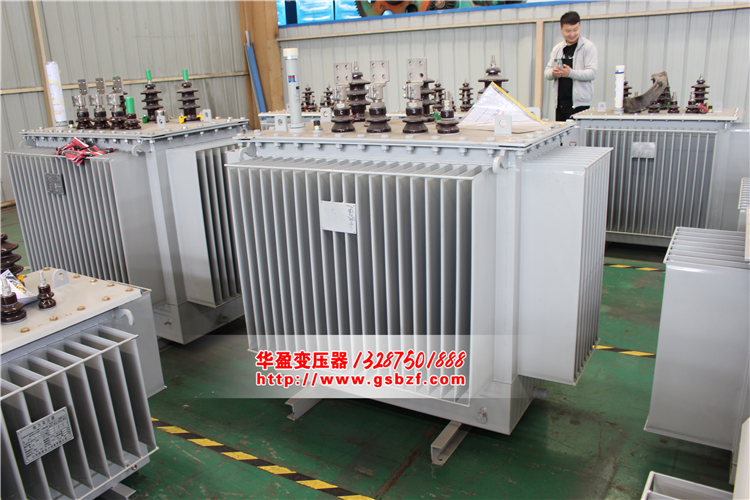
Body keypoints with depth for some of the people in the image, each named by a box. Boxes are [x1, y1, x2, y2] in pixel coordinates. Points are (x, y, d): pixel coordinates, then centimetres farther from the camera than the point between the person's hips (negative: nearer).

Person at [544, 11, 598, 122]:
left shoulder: (588, 46, 0)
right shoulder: (557, 48, 15)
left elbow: (592, 72, -10)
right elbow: (547, 73, 14)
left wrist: (571, 73, -24)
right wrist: (553, 73, -10)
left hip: (580, 103, -5)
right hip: (560, 103, 5)